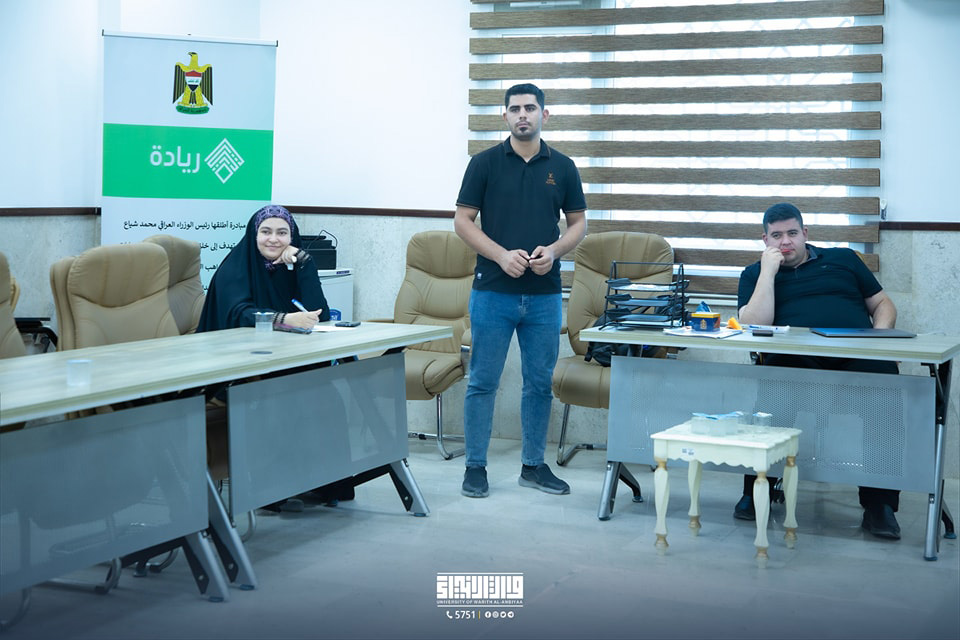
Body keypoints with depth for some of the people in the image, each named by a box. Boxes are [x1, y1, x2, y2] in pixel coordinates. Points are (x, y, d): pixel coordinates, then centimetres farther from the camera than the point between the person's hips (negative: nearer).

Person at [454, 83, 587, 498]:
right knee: (483, 382, 1)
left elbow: (578, 223, 11)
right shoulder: (485, 163, 0)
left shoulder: (562, 167, 7)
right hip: (494, 290, -2)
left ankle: (534, 465, 19)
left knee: (539, 383, 8)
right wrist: (501, 254, -15)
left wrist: (554, 250, -9)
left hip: (545, 294, 3)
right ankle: (475, 466, 10)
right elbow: (463, 221, -1)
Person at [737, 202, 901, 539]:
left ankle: (879, 503, -28)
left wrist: (880, 335, 4)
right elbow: (754, 326, 3)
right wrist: (769, 271, 2)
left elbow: (883, 304, 25)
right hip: (794, 360, -1)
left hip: (858, 357, 1)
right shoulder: (755, 274, 21)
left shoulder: (843, 259, 27)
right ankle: (756, 491, -21)